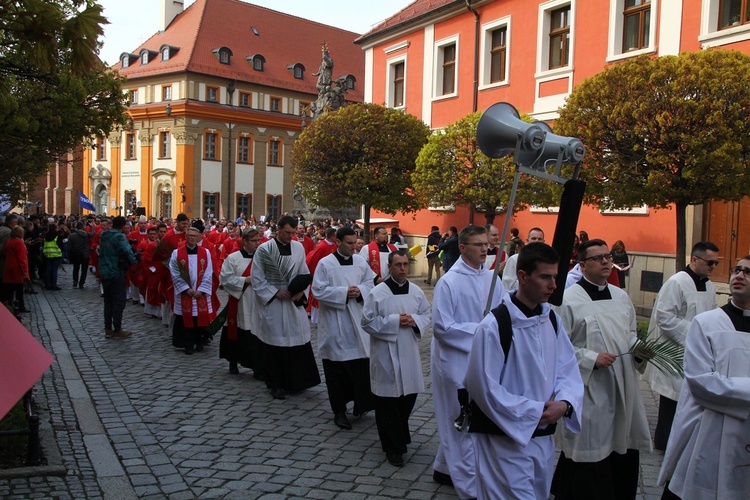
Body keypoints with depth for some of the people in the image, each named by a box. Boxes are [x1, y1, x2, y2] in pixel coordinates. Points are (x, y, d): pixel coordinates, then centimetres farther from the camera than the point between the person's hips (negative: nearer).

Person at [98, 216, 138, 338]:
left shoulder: (103, 235, 8)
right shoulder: (119, 236, -17)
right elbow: (128, 251, -26)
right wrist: (133, 261, -10)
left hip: (104, 272, 8)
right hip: (116, 273, -8)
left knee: (108, 301, 15)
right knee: (119, 302, 1)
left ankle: (108, 329, 19)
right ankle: (117, 330, 4)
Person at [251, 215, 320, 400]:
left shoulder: (299, 248, 4)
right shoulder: (264, 249, -7)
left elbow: (305, 274, 11)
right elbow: (257, 279, -5)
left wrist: (301, 291, -6)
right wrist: (275, 293, -13)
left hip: (294, 302, 4)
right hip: (272, 303, -3)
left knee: (298, 341, 7)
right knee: (274, 343, 4)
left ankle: (296, 381, 24)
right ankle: (276, 384, 16)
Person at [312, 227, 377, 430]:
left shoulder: (360, 262, 5)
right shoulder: (325, 263, -7)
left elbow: (370, 282, 11)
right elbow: (319, 290, -12)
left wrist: (360, 290, -10)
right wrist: (344, 292, -18)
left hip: (356, 321, 4)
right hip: (334, 324, -4)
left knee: (361, 364, 4)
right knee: (336, 369, 3)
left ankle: (361, 403, 23)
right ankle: (339, 411, 16)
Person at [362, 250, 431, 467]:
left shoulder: (416, 292, 4)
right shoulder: (377, 293, -10)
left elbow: (427, 315, 11)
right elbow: (367, 321, -10)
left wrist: (414, 320, -11)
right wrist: (394, 321, -17)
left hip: (409, 353, 5)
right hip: (386, 354, -4)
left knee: (408, 395, 12)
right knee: (388, 401, 0)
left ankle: (399, 436, 36)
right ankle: (393, 447, 13)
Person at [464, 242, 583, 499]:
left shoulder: (552, 319, 2)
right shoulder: (494, 326, -20)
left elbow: (567, 369, 4)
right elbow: (484, 388, -19)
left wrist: (564, 403, -16)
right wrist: (535, 412, -17)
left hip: (544, 436, 7)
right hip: (507, 438, -7)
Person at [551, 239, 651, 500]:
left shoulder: (622, 297, 10)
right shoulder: (569, 300, -11)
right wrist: (592, 359, -18)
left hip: (622, 389, 6)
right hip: (588, 392, -6)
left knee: (623, 455, 13)